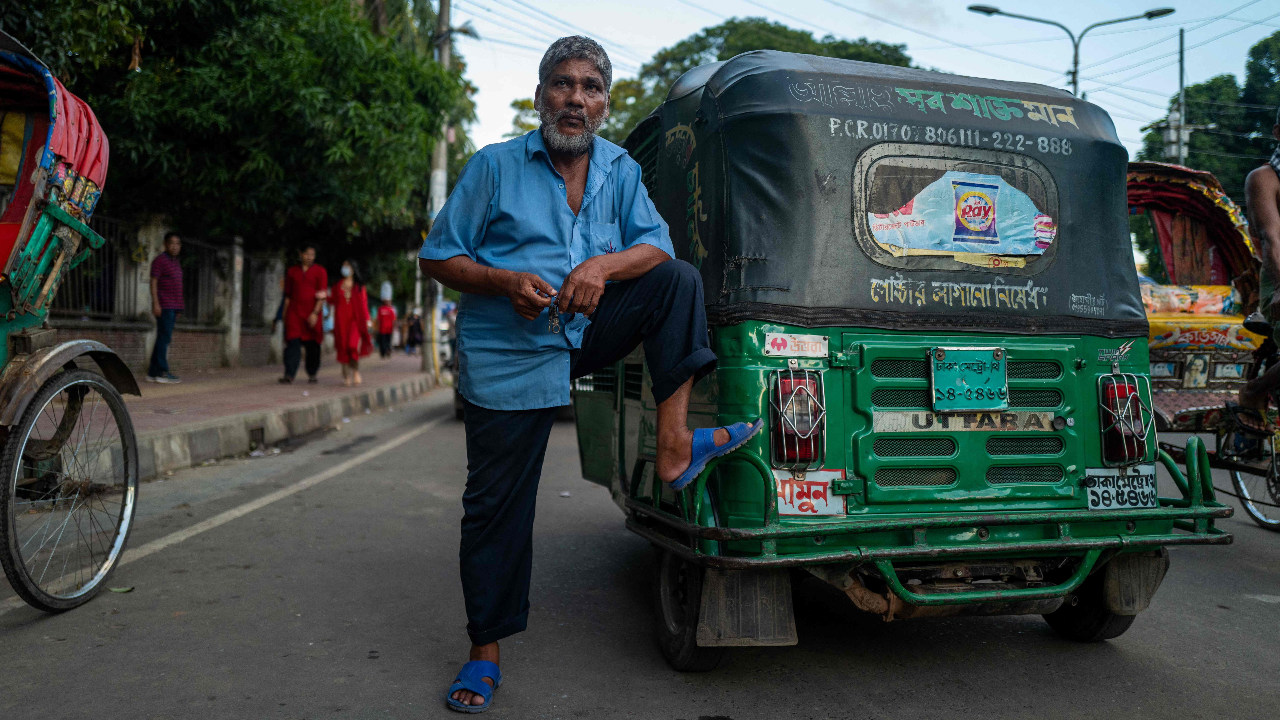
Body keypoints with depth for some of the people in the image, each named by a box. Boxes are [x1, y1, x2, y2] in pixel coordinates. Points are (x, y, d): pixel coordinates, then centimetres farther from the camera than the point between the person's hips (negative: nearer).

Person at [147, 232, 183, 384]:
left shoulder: (176, 262, 21)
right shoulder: (160, 260, -4)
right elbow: (153, 282, -10)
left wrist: (179, 308, 22)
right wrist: (155, 303, -19)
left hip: (173, 307, 8)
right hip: (164, 306, -8)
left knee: (163, 339, 8)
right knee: (164, 338, -12)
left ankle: (153, 373, 10)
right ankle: (162, 372, -13)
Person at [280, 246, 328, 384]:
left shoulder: (320, 272, 4)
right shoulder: (292, 272, 12)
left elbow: (322, 295, -2)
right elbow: (288, 295, 16)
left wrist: (315, 313, -12)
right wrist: (285, 314, 11)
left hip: (312, 313, -1)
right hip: (294, 312, 1)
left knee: (312, 345, 4)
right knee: (292, 342, -10)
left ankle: (312, 374, 18)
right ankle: (289, 375, -15)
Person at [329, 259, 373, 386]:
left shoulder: (359, 286, 11)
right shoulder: (337, 285, 15)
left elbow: (363, 303, 7)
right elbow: (332, 301, 14)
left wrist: (367, 319, 0)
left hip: (355, 320, -2)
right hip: (341, 320, 2)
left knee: (354, 345, -18)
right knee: (343, 347, -1)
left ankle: (356, 372, 1)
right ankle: (347, 376, 4)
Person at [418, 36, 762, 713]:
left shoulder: (620, 169, 8)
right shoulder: (494, 166, -3)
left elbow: (657, 245, 1)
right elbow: (437, 257, -2)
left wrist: (603, 265, -21)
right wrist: (505, 282, -21)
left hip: (589, 334, 3)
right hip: (509, 358, -3)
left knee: (678, 279, -14)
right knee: (496, 506, -1)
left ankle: (674, 447, -19)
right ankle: (484, 651, 17)